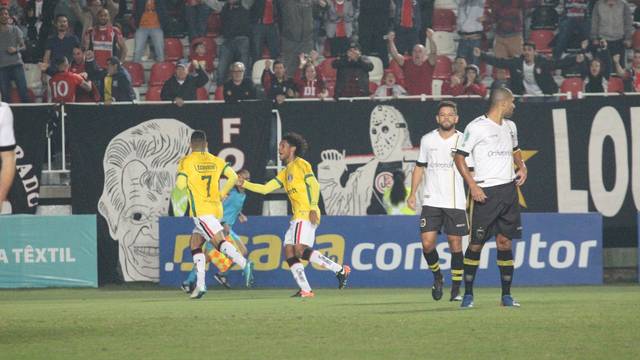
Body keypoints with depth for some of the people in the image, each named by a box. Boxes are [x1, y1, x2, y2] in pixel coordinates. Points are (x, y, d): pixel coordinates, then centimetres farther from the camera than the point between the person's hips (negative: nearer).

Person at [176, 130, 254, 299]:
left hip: (201, 210, -7)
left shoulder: (186, 162, -4)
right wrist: (222, 193, 14)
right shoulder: (216, 161, 11)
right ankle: (200, 284, 9)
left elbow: (180, 185, -11)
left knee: (219, 241, -18)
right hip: (216, 208, 7)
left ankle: (244, 264, -40)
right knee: (195, 244, 15)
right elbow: (233, 176, 2)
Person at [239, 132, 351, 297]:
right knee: (289, 252, 0)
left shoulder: (301, 164, -2)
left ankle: (340, 270, -17)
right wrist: (244, 184, 12)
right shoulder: (285, 172, 23)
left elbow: (314, 185, -12)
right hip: (297, 217, 9)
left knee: (300, 250, -21)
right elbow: (265, 189, 21)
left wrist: (313, 208, -21)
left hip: (306, 215, -9)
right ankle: (305, 290, -2)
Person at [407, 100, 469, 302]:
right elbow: (419, 168, 15)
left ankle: (456, 290, 11)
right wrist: (413, 194, 8)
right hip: (431, 201, 2)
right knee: (427, 243, -8)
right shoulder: (427, 140, 7)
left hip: (456, 203, -2)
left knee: (455, 245, 0)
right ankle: (437, 277, 19)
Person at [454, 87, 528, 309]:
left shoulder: (509, 126, 13)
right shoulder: (477, 127, -8)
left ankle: (506, 295, 8)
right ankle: (468, 294, 7)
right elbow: (459, 157, -7)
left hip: (508, 189, 6)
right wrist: (472, 185, -16)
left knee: (505, 242, 4)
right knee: (476, 244, -2)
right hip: (484, 192, -6)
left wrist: (522, 167, 11)